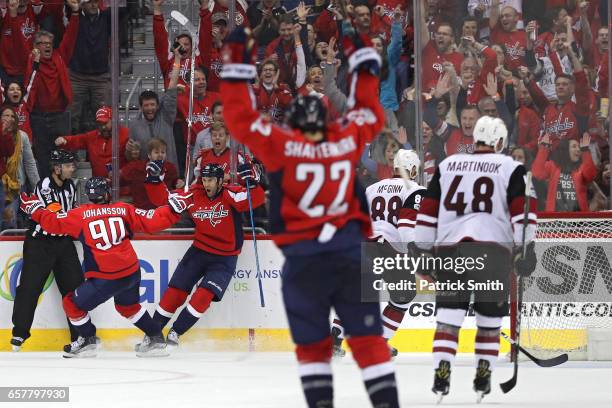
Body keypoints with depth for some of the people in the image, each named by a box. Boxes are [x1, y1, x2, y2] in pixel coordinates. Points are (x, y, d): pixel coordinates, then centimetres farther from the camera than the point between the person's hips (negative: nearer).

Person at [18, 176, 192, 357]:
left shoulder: (81, 215, -4)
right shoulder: (123, 210, 2)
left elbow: (52, 222, 3)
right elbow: (152, 222, 1)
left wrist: (35, 210, 20)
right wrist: (173, 208, 12)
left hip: (105, 279, -5)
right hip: (132, 272, 5)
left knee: (72, 303, 15)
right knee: (128, 305, 33)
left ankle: (88, 341, 24)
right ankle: (155, 338, 35)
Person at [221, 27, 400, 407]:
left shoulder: (281, 144, -5)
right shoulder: (347, 139, 4)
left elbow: (241, 118, -2)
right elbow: (370, 111, 22)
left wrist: (237, 64, 3)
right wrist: (363, 58, 31)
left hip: (304, 255, -2)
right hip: (350, 250, 2)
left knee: (312, 341, 9)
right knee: (367, 335, 4)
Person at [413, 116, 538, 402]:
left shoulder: (447, 165, 14)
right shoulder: (511, 169, 5)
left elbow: (428, 210, 14)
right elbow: (522, 209, -5)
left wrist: (421, 250, 18)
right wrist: (525, 249, -6)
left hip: (449, 246, 2)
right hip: (493, 249, -2)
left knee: (448, 316, 4)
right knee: (489, 318, 11)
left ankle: (441, 372, -10)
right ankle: (483, 377, 11)